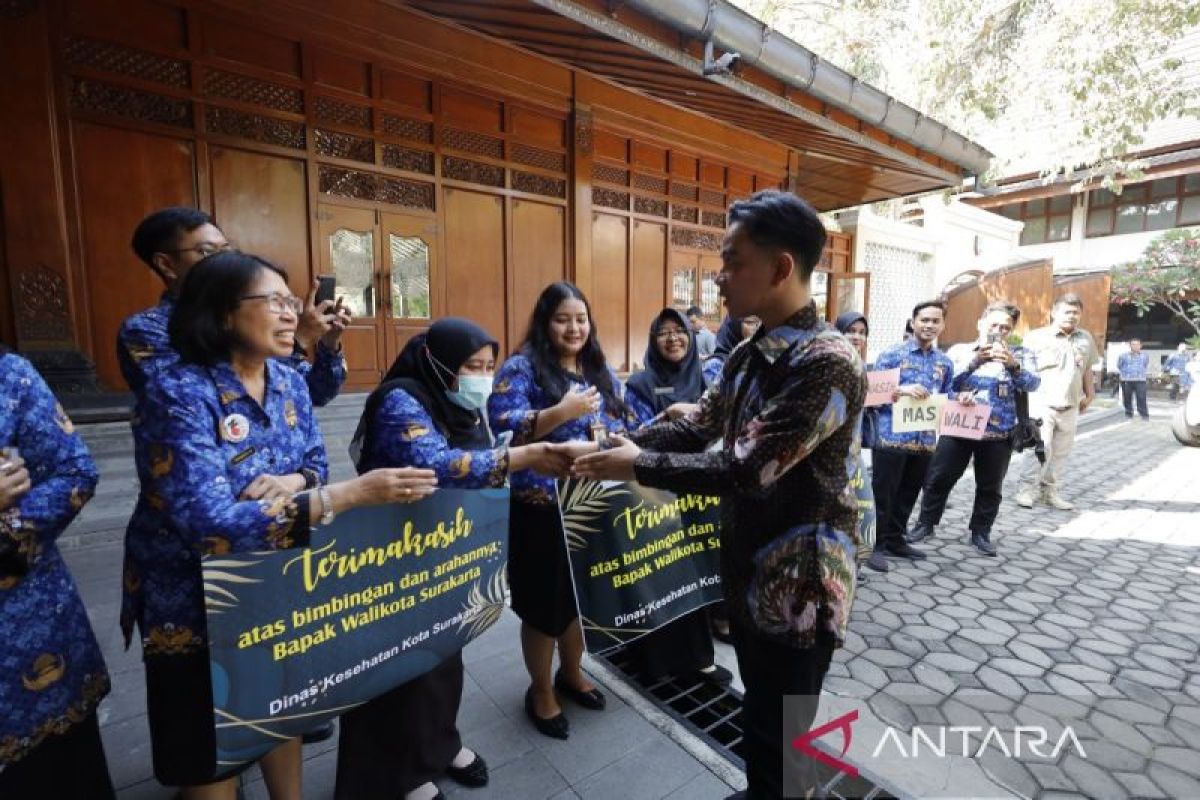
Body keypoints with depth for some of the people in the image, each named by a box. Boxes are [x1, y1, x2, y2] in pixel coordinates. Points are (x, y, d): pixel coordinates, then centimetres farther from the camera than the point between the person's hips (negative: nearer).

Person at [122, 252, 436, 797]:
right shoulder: (179, 393, -25)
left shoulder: (290, 383, -5)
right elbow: (212, 527, -33)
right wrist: (353, 493, -41)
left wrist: (293, 482, -22)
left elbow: (316, 463, 3)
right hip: (195, 601, -5)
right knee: (210, 753, 16)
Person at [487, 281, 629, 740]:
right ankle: (540, 692, 35)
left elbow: (620, 427, 16)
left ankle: (571, 673, 46)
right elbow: (501, 428, -22)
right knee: (545, 603, 10)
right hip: (542, 510, -6)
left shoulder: (602, 371, 10)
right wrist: (562, 412, -29)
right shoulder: (521, 368, -10)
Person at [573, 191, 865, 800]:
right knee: (758, 717, 27)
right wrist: (610, 446, -1)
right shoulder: (749, 356, 4)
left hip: (798, 586, -8)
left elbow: (743, 471, -28)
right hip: (748, 573, 8)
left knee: (780, 738, 13)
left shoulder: (828, 363, -24)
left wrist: (637, 466, -18)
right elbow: (694, 429, 8)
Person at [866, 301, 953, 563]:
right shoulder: (891, 355, -4)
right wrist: (901, 391, -24)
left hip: (925, 440, 6)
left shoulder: (945, 363, 14)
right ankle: (874, 543, 14)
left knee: (909, 494, 15)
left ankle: (894, 539, 29)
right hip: (892, 437, -6)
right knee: (882, 495, 2)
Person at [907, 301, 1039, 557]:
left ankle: (980, 532, 26)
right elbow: (946, 381, -8)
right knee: (938, 478, 2)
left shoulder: (1020, 354, 6)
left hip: (999, 434, 1)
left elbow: (1032, 384, -10)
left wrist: (1013, 365, -28)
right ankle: (925, 524, 17)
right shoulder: (959, 350, 5)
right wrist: (974, 361, -19)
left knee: (990, 487, 10)